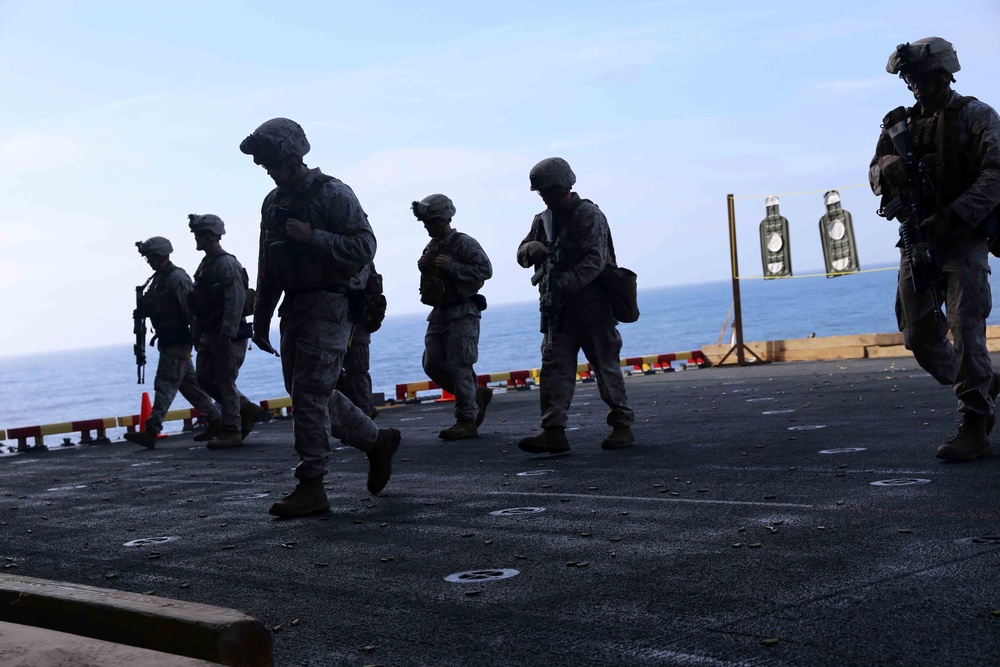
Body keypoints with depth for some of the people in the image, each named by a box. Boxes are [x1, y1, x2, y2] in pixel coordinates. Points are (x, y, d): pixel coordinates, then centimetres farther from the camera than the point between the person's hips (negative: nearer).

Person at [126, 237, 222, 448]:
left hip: (177, 341, -10)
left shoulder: (177, 278, -15)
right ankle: (216, 420, 23)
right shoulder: (159, 278, 15)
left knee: (165, 384, -11)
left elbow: (190, 310, -19)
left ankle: (151, 431, -14)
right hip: (168, 341, 10)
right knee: (188, 383, 14)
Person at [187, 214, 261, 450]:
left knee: (225, 381, -6)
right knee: (205, 378, 12)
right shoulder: (206, 265, 16)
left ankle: (231, 432, 0)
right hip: (209, 334, 10)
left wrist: (227, 334, -25)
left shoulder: (227, 264, -14)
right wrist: (198, 335, 17)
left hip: (227, 334, -10)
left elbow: (236, 300, -21)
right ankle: (247, 408, 21)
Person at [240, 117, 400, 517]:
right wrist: (261, 318, 18)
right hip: (294, 308, 8)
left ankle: (311, 488, -7)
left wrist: (312, 237, -22)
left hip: (329, 306, -8)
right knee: (310, 394, 11)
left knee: (310, 395, -11)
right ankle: (377, 441, 28)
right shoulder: (273, 203, 15)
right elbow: (267, 267, 20)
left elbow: (364, 247, -15)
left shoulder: (333, 194, -8)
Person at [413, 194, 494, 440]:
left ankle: (467, 421, -5)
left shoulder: (464, 243, -9)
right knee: (432, 365, 6)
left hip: (462, 313, -9)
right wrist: (424, 264, 11)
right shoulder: (432, 247, 17)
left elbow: (485, 270, -18)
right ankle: (478, 395, 23)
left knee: (459, 366, -11)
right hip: (439, 313, 9)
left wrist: (452, 266, -22)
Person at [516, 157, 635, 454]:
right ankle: (553, 431, -7)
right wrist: (531, 249, -11)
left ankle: (622, 426, 11)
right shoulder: (543, 219, 12)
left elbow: (595, 261, -18)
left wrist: (564, 284, -27)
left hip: (591, 303, -6)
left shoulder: (589, 215, -9)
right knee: (554, 365, -3)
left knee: (606, 365, 1)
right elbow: (522, 254, 14)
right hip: (557, 306, 6)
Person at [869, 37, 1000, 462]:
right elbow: (876, 171, 9)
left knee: (966, 329, -13)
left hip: (963, 239, -5)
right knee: (919, 336, 6)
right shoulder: (901, 123, 14)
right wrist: (889, 169, -16)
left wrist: (953, 216, -22)